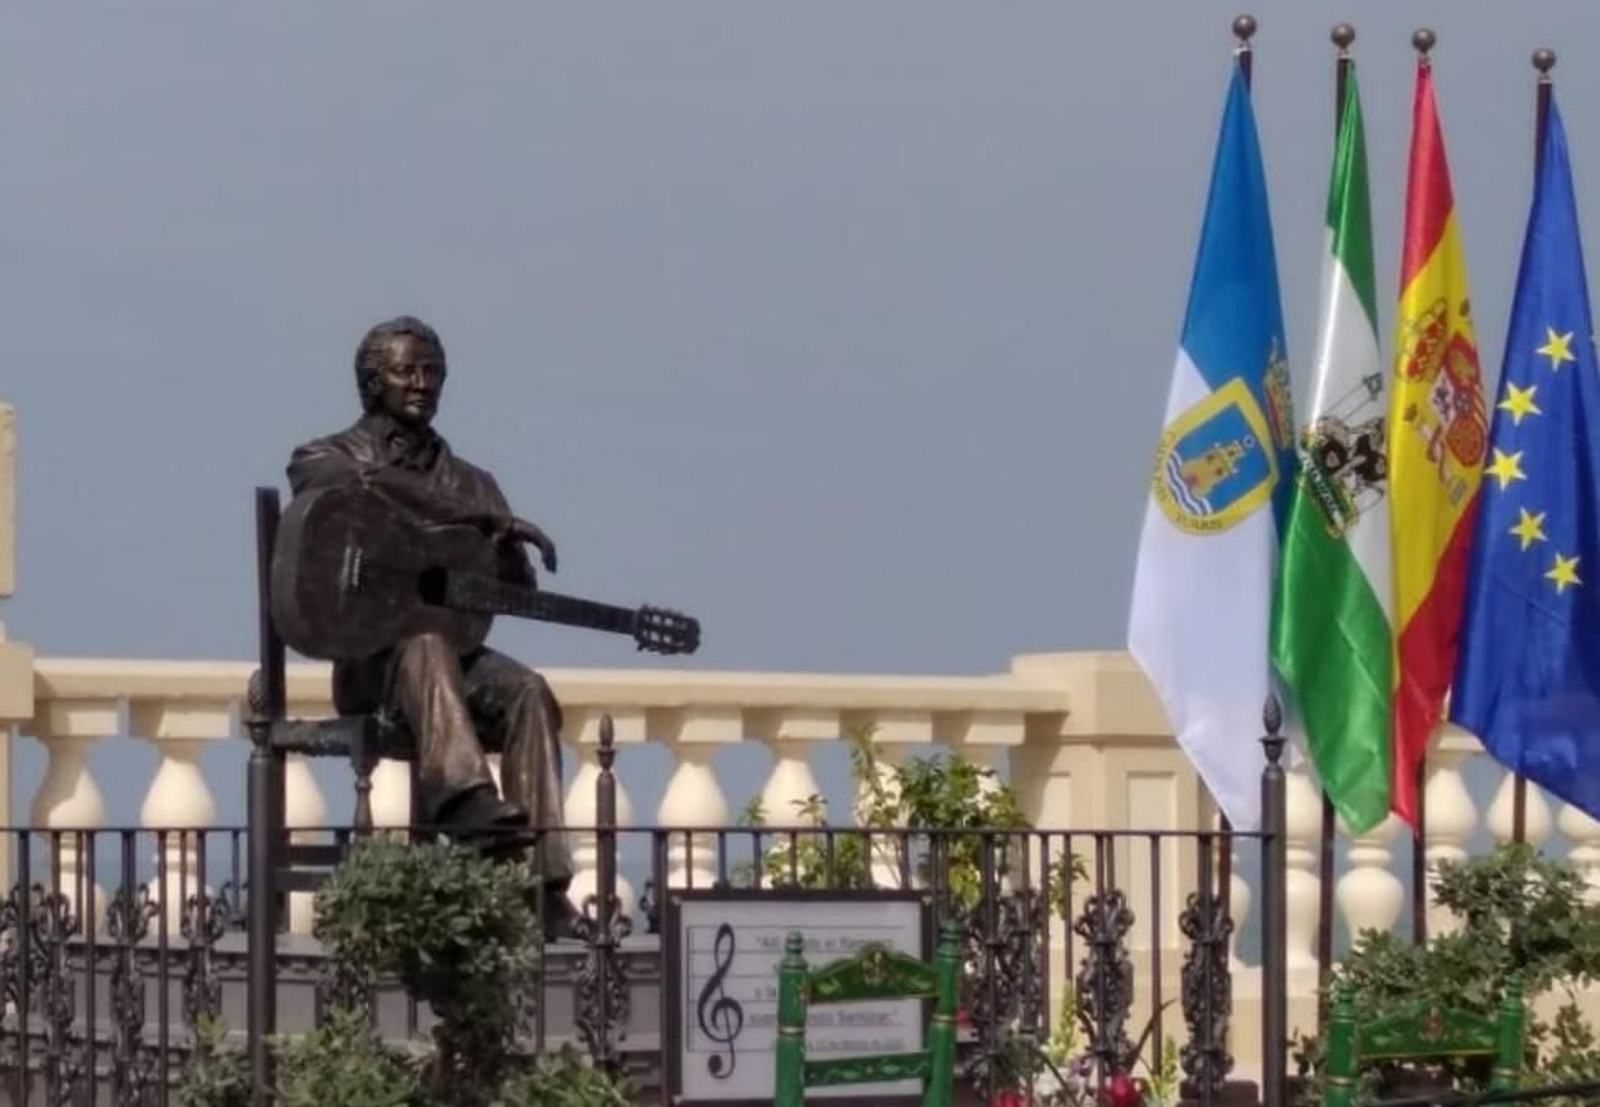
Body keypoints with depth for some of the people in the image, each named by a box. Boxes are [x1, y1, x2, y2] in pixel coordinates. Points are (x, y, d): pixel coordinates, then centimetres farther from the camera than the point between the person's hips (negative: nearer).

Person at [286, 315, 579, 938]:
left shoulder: (469, 481, 23)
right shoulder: (326, 459, 10)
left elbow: (516, 588, 12)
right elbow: (374, 484, -17)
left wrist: (507, 544, -11)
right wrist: (490, 519, -22)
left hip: (454, 653, 4)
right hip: (369, 659, -4)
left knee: (526, 693, -29)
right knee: (422, 640, -38)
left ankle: (542, 881, -40)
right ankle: (467, 801, -64)